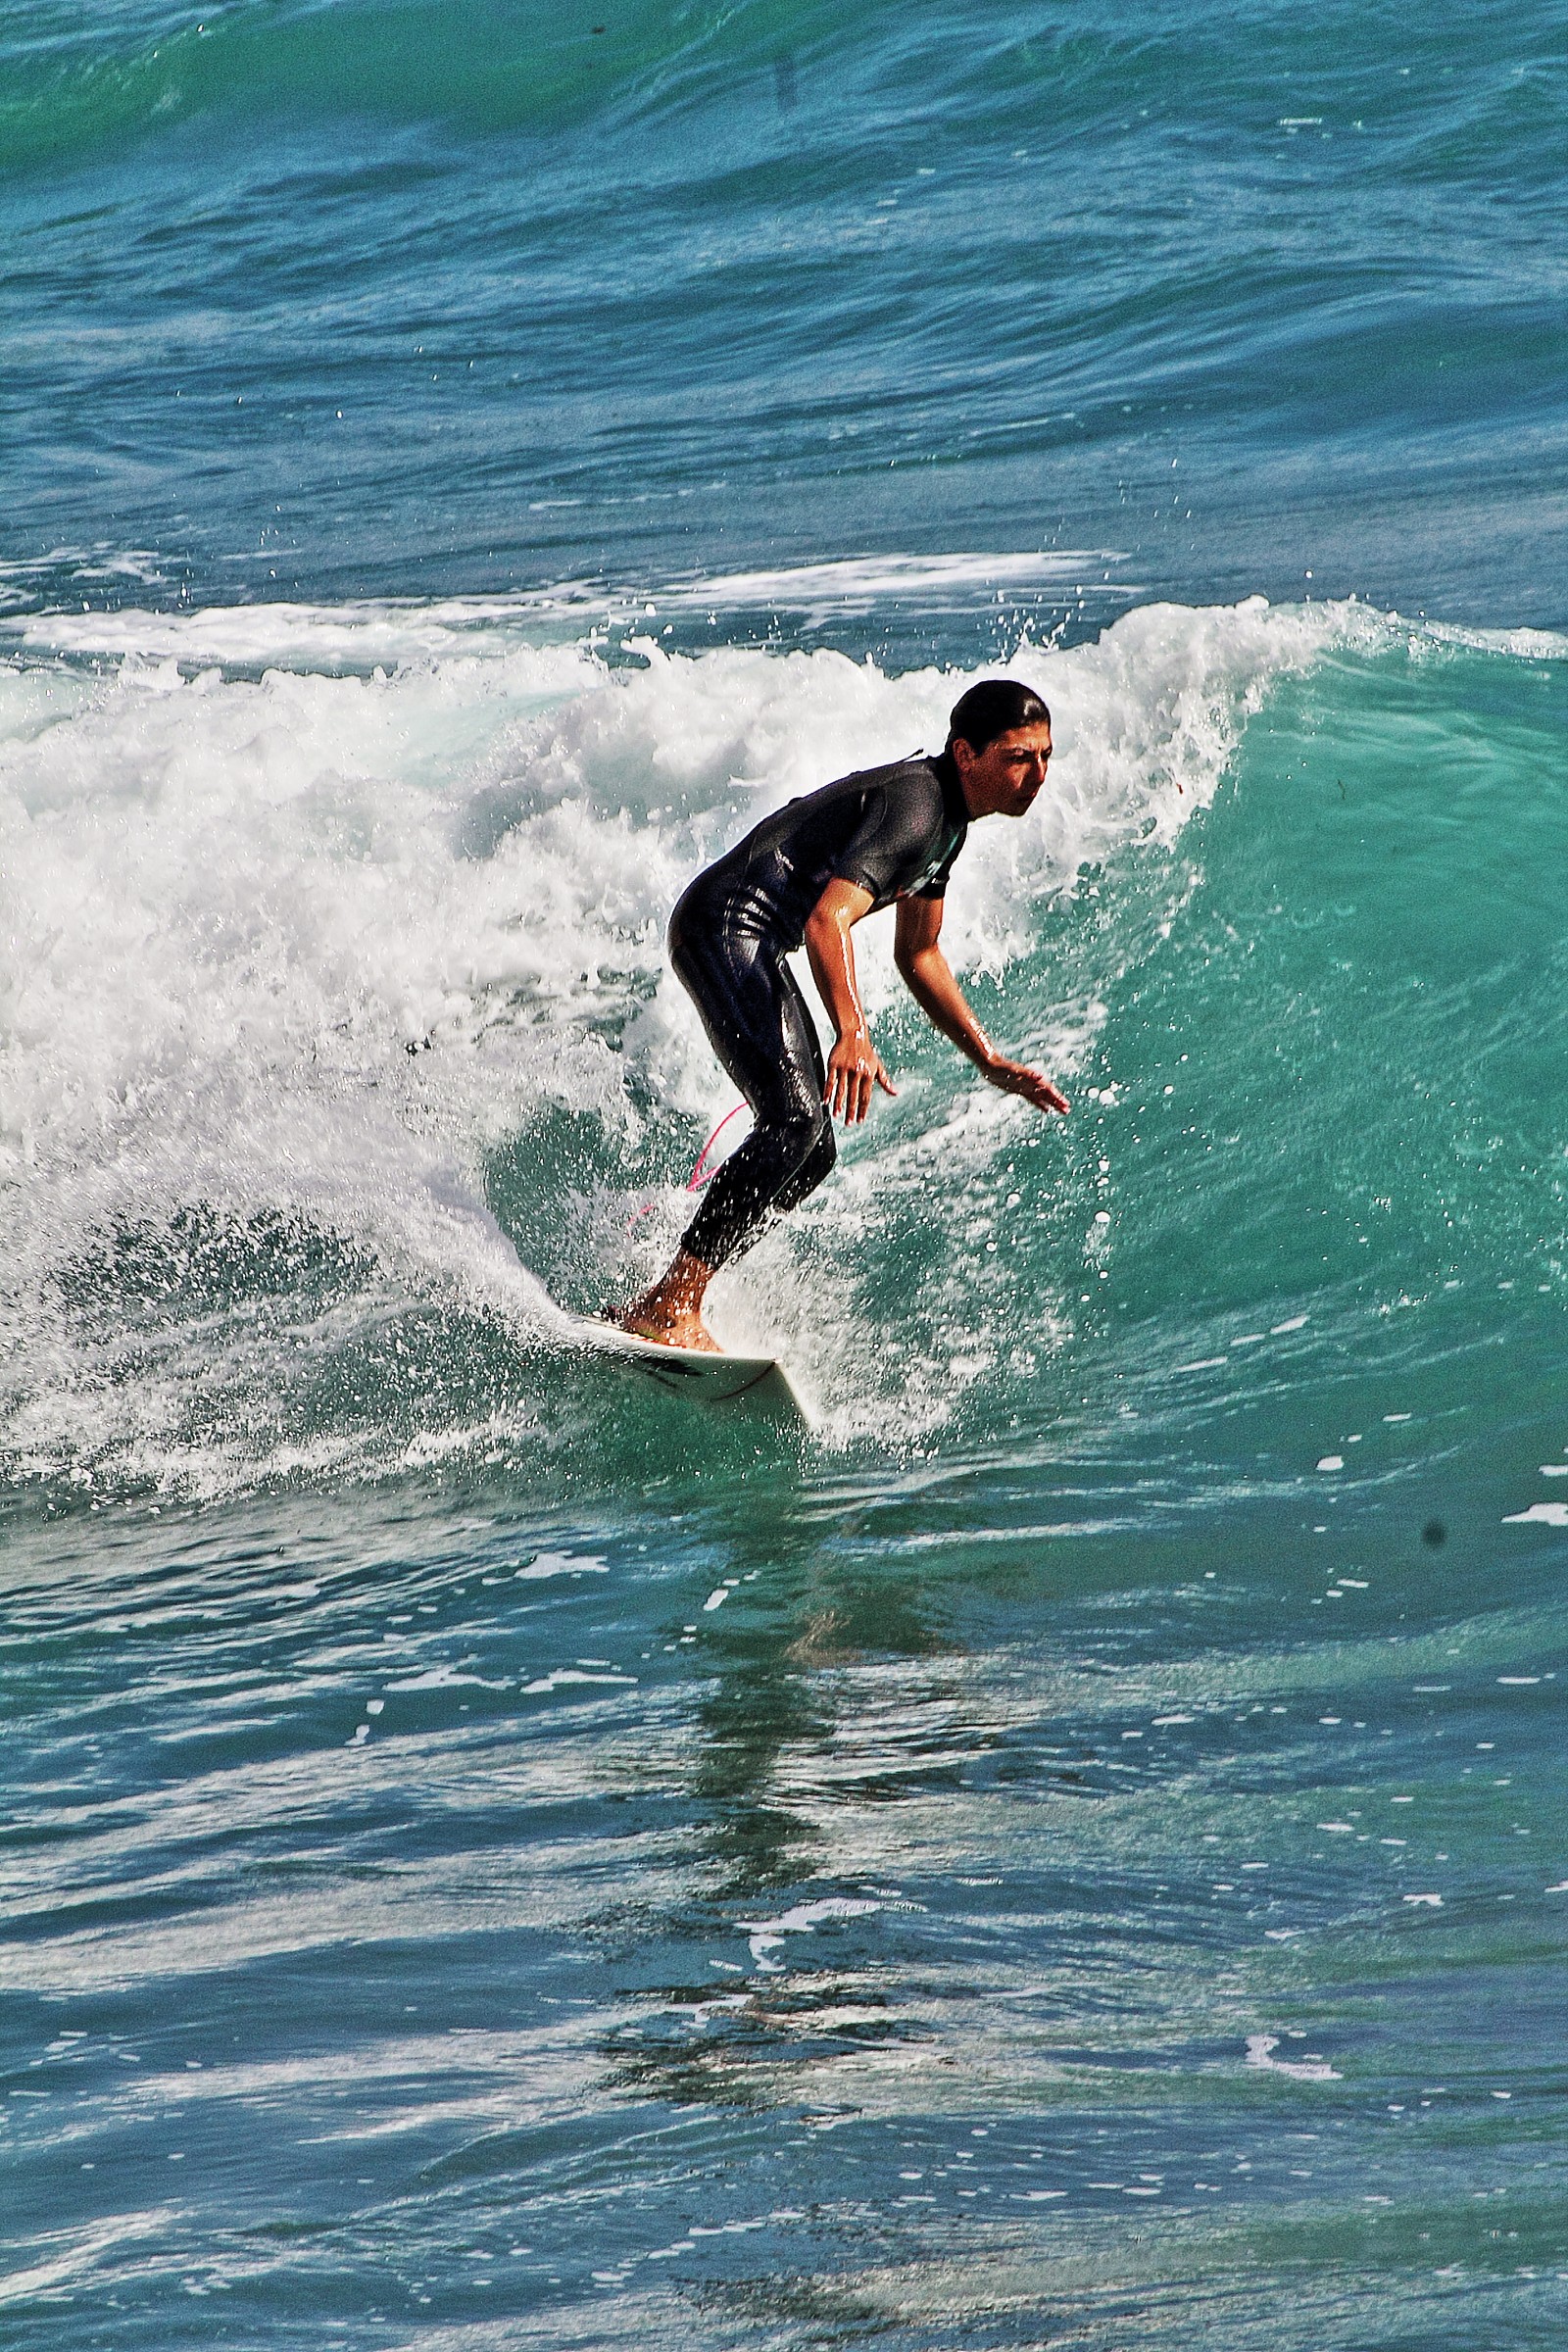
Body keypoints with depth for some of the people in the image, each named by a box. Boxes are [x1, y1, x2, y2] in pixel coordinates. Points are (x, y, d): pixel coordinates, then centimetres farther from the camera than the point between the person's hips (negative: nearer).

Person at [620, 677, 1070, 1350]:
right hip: (724, 924, -11)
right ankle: (671, 1309, -24)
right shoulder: (916, 807, -18)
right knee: (795, 1121, -23)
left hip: (750, 944, 11)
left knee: (812, 1154, 6)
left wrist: (991, 1063, 20)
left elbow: (918, 956, 24)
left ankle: (663, 1300, 6)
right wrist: (852, 1034, -43)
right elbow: (828, 918, -30)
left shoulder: (945, 814, 14)